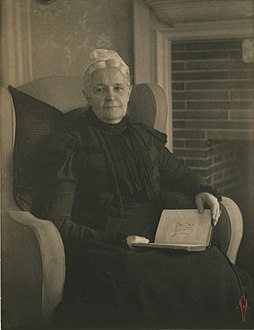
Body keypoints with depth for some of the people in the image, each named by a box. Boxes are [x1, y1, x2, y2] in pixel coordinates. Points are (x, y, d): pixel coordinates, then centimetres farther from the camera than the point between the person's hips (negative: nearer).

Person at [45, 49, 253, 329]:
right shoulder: (69, 146, 1)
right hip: (101, 251, -4)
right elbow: (59, 222, -6)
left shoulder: (145, 137, 19)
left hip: (155, 242, 5)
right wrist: (118, 242, -17)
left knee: (213, 263, -25)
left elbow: (177, 173, 29)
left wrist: (201, 191, 5)